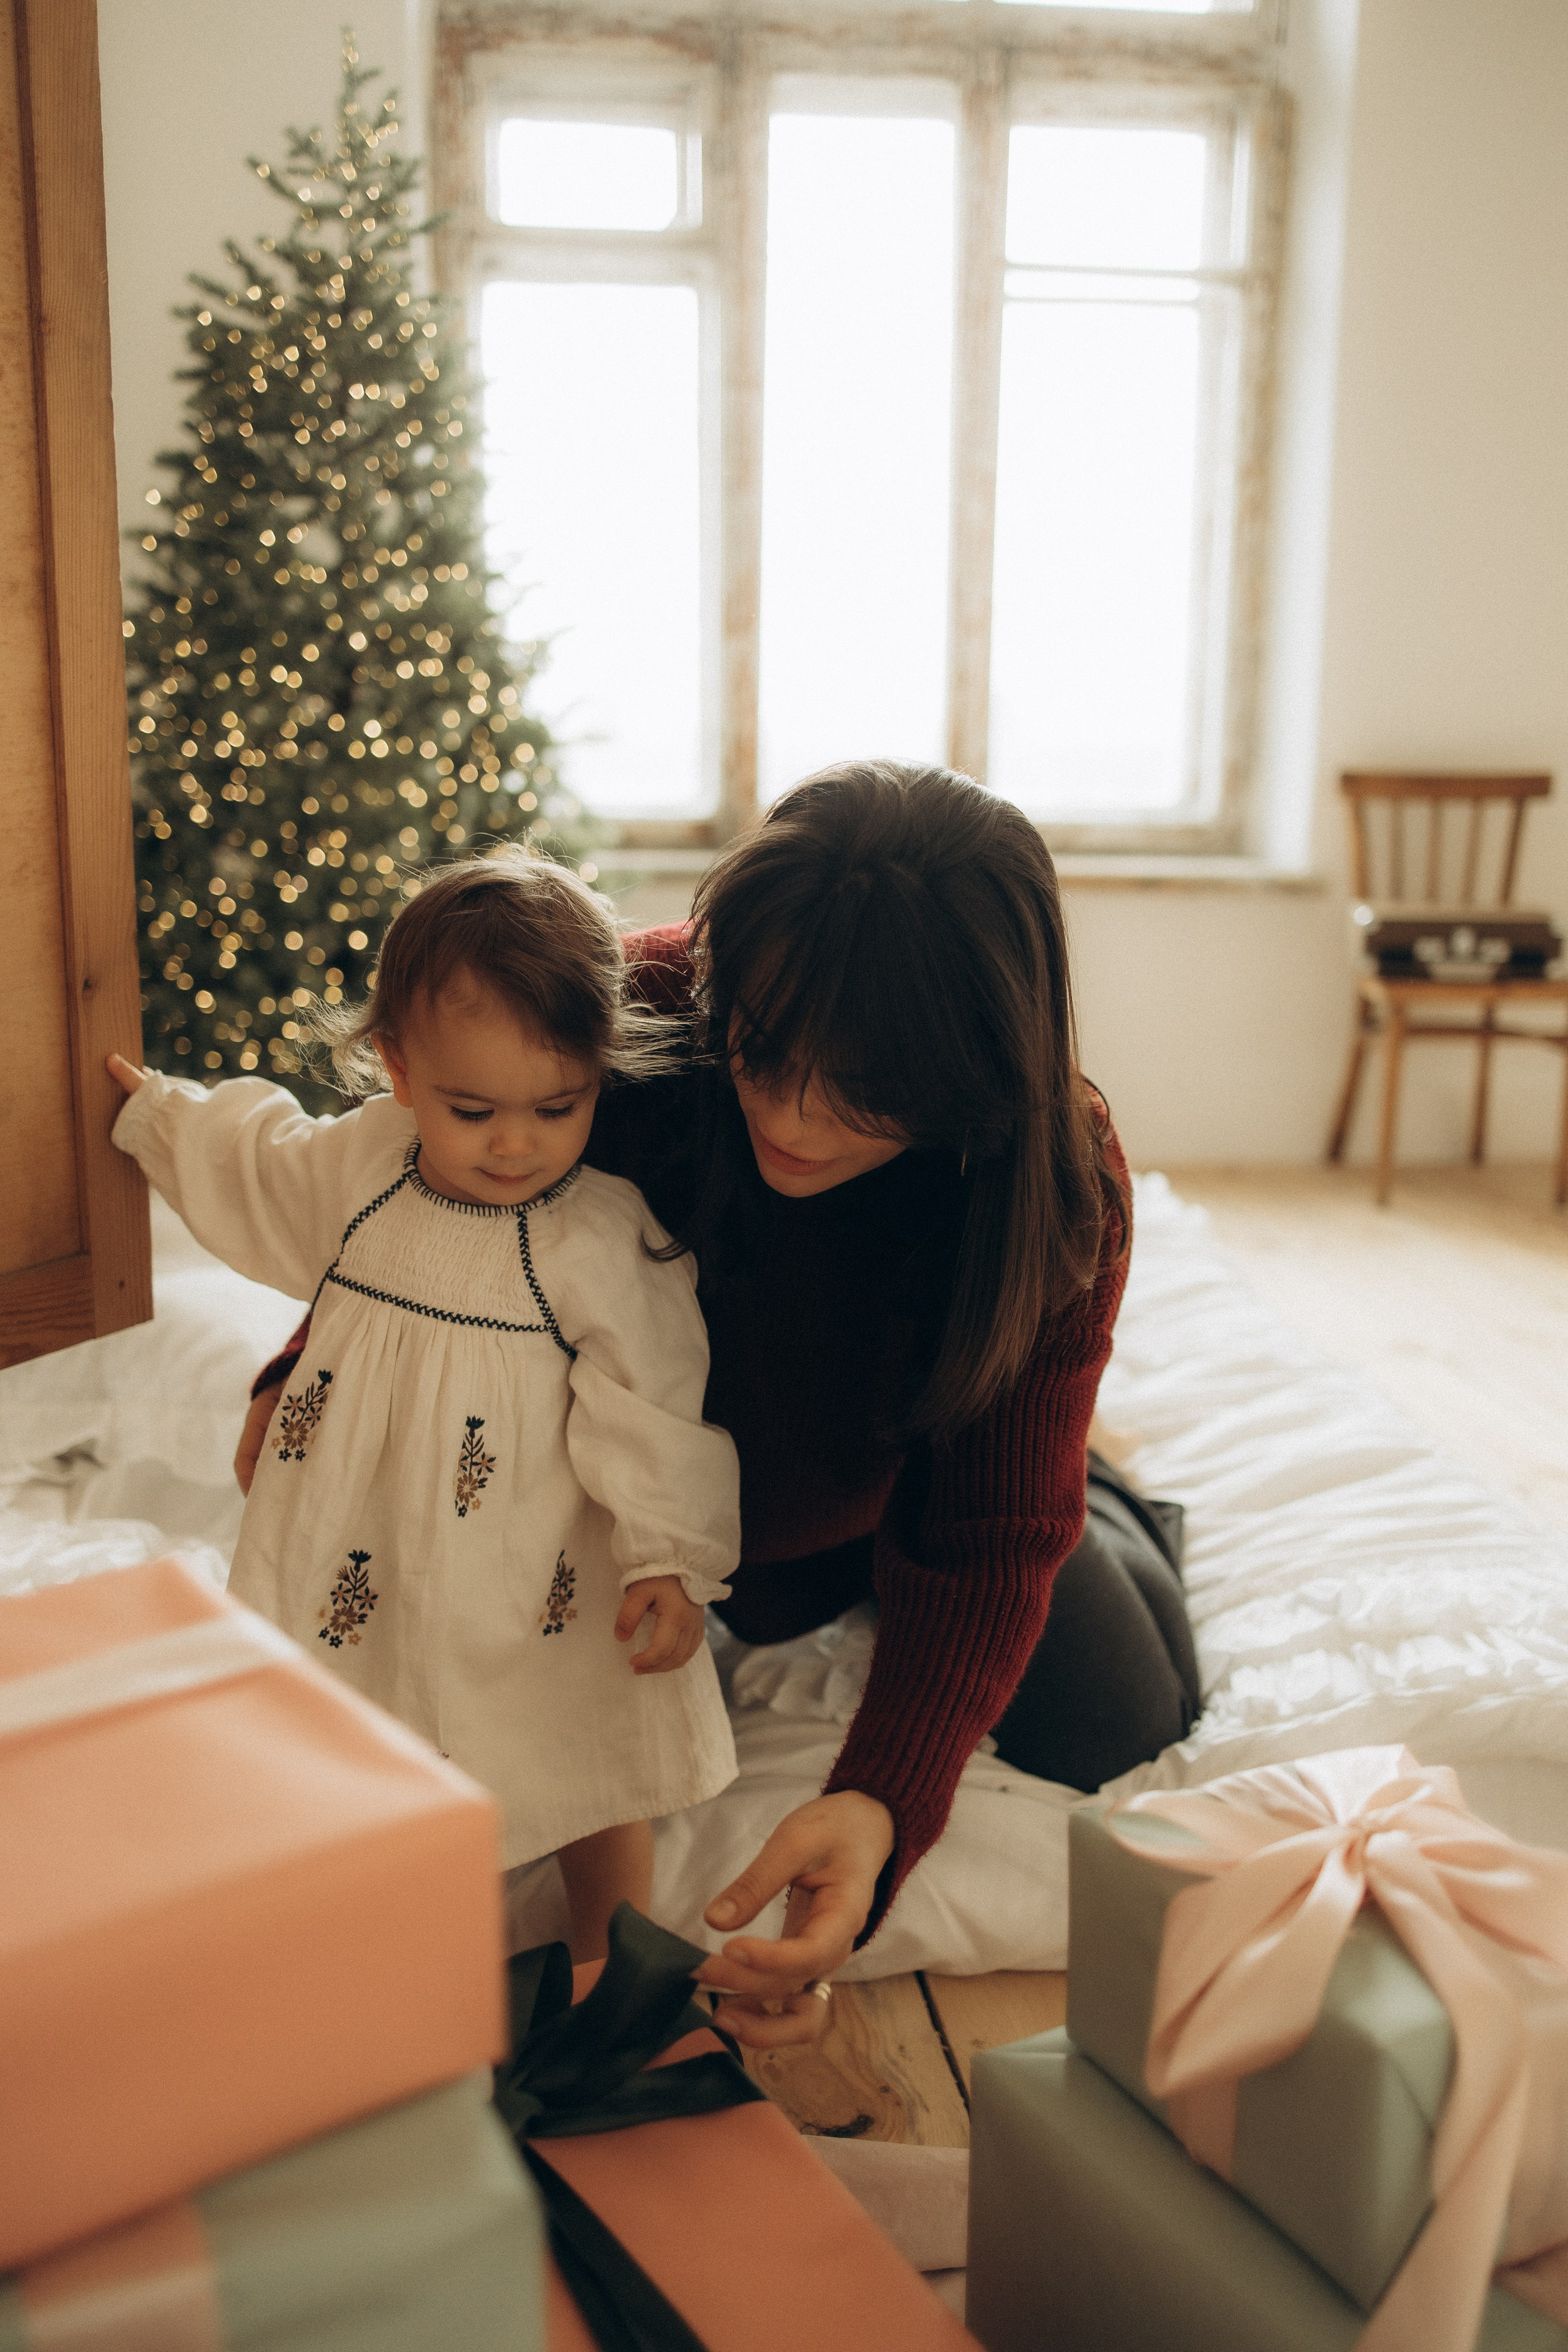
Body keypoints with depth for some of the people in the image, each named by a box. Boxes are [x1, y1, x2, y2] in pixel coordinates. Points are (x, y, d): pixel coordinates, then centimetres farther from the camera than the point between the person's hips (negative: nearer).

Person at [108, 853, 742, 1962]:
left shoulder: (607, 1239, -19)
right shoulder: (358, 1164, -5)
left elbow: (654, 1408, -15)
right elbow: (253, 1170, 18)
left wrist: (671, 1559, -19)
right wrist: (157, 1111, 30)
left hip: (541, 1580, -4)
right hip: (362, 1562, 4)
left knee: (594, 1779, 8)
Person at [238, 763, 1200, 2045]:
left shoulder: (1060, 1191, -36)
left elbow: (989, 1541, -34)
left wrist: (881, 1807, -50)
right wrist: (312, 1373, -21)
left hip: (908, 1480, -1)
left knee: (1112, 1731, 0)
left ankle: (1106, 1504, 31)